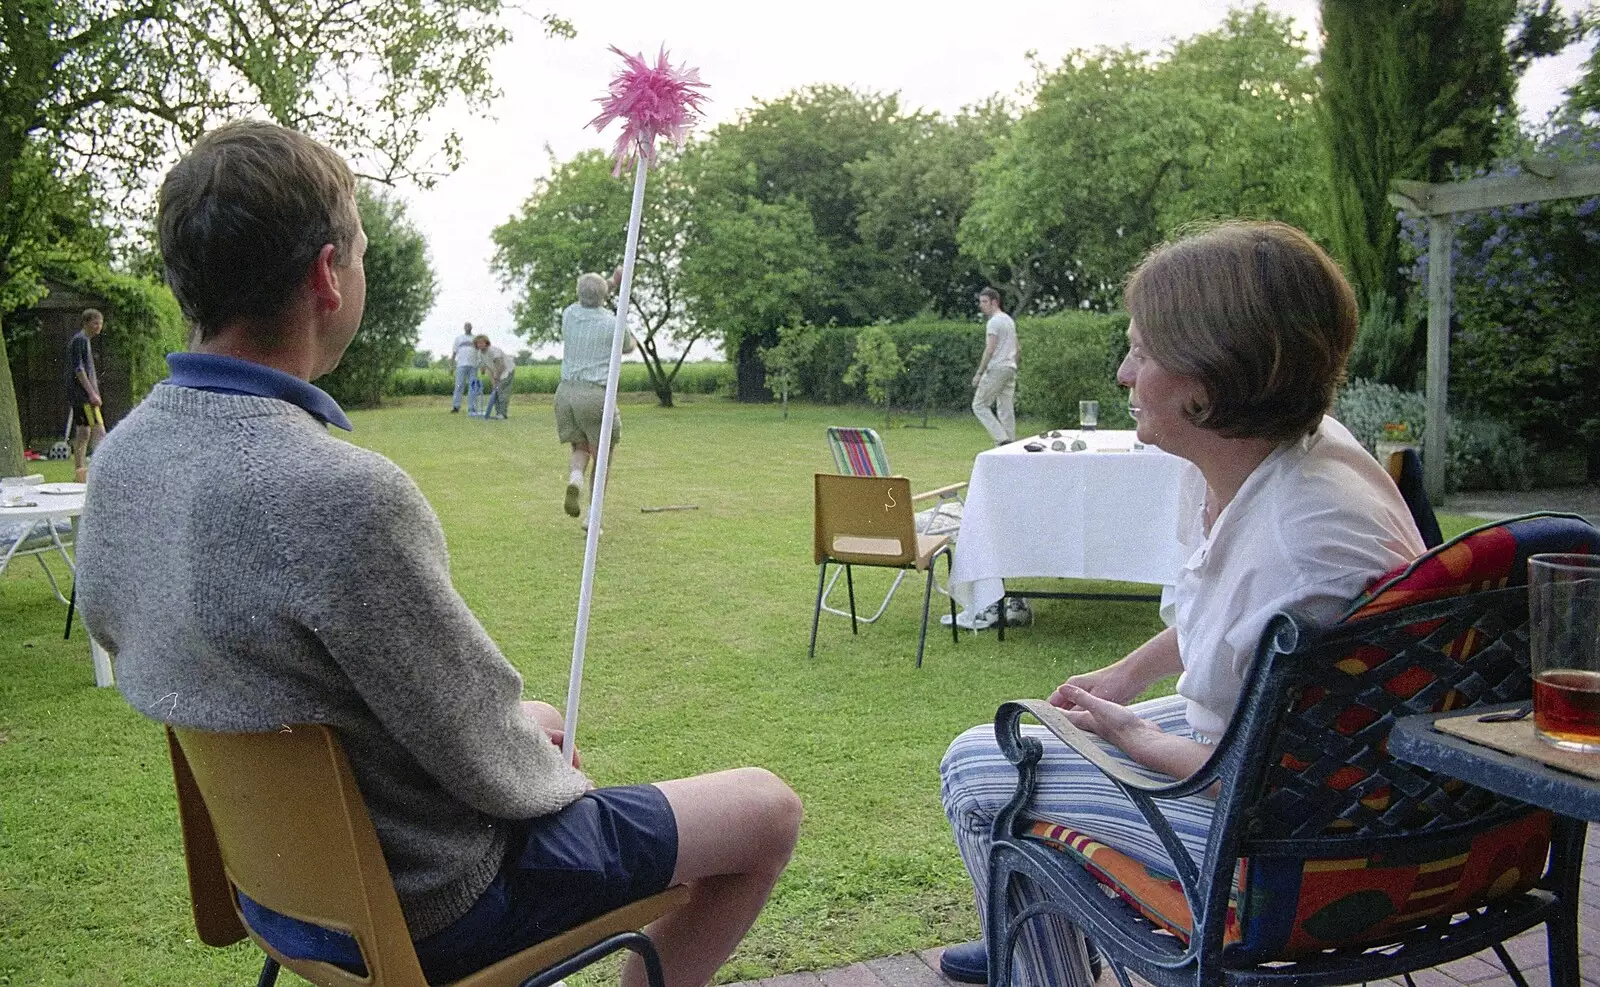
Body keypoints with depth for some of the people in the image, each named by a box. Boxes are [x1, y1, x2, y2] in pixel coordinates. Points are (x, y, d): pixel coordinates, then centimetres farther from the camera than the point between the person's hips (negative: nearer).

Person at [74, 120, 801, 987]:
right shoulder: (345, 495, -35)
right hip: (426, 905, -8)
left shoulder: (119, 455, -8)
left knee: (537, 729, 33)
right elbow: (488, 764, -26)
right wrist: (549, 766, 0)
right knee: (767, 812, 5)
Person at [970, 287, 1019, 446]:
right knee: (1006, 410, 8)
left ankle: (1002, 439, -12)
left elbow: (990, 350, -19)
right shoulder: (1009, 320, 19)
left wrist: (979, 373, -16)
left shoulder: (994, 322, -12)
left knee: (979, 405, -3)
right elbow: (1018, 349, 22)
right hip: (1010, 369, 9)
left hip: (996, 369, -9)